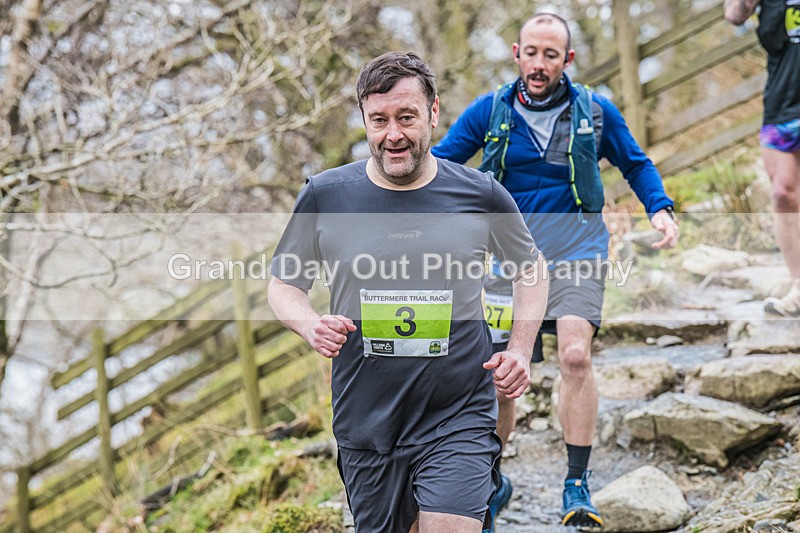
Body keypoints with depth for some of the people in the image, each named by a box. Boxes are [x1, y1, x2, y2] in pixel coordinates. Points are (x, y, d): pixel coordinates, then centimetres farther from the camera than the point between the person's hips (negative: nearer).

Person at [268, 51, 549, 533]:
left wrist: (520, 352, 1)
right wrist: (312, 325, -13)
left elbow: (530, 268, 14)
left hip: (458, 421, -2)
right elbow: (284, 285, 9)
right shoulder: (324, 195, -2)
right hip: (366, 423, 2)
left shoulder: (482, 194, -3)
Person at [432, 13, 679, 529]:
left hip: (576, 246, -1)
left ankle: (577, 486, -10)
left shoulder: (596, 111, 5)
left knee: (575, 356, -22)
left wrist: (661, 209, 0)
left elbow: (637, 164, 17)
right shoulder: (488, 112, 4)